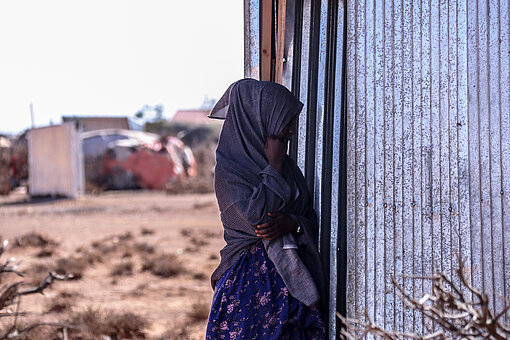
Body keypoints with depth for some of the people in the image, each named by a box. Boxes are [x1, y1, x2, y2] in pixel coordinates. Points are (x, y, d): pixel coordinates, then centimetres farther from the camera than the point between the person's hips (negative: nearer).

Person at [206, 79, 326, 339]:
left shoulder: (286, 164, 14)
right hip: (250, 277, -6)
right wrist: (274, 166, -10)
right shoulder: (228, 167, -6)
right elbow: (258, 214, -20)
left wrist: (291, 223, -11)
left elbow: (311, 218, 12)